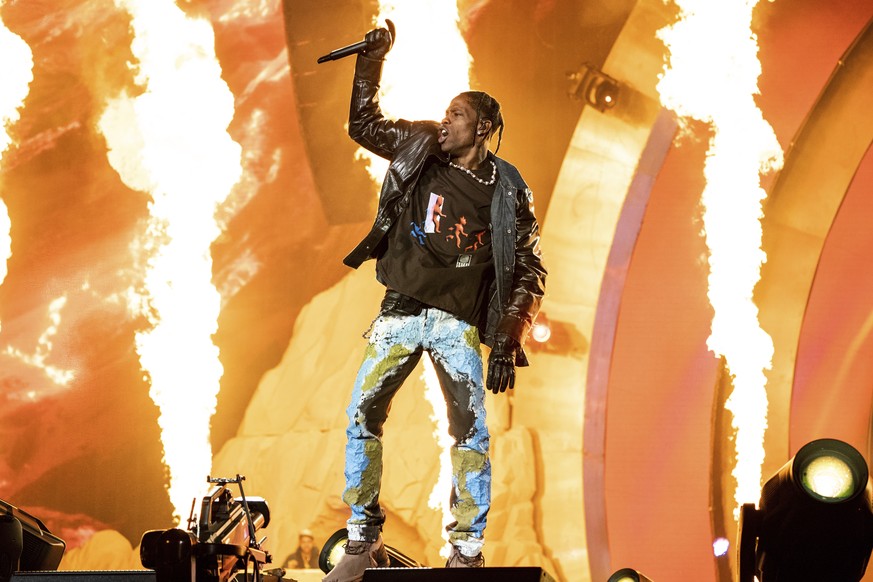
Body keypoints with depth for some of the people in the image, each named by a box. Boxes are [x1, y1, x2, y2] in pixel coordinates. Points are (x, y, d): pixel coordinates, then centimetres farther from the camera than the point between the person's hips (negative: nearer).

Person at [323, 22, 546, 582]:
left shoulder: (507, 191, 0)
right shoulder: (419, 152, 7)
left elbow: (529, 272, 2)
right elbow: (363, 123, 19)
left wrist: (508, 343, -4)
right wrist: (373, 61, 9)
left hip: (457, 321, -2)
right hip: (399, 314, 2)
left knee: (472, 432, -8)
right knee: (362, 416, -6)